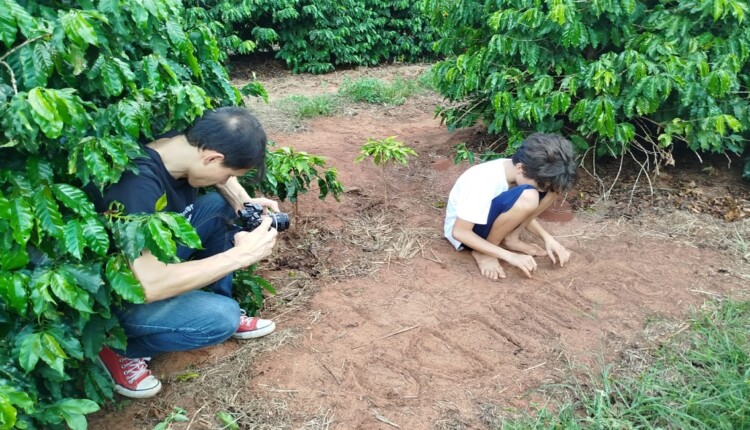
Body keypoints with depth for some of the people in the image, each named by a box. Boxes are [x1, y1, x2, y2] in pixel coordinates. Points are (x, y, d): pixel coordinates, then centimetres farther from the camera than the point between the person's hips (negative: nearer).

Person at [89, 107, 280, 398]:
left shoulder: (181, 145, -12)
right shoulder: (138, 185, -36)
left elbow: (222, 174, 12)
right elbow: (149, 285, -39)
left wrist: (244, 202, -9)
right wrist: (241, 255, -33)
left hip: (154, 258, 8)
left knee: (221, 206, -2)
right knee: (222, 316, -24)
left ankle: (221, 307, 10)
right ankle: (119, 347, 0)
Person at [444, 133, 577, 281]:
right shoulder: (486, 183, -34)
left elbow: (522, 212, 5)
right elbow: (459, 232, -30)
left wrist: (547, 237, -10)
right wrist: (509, 256, -32)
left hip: (488, 216, 7)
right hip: (466, 230, -7)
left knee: (555, 185, -11)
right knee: (526, 198, -34)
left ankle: (510, 238, -4)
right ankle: (483, 252, -15)